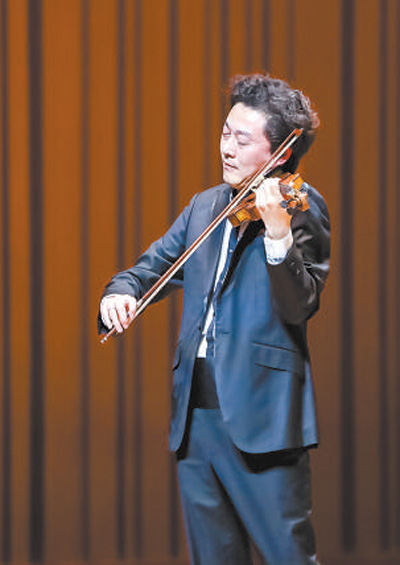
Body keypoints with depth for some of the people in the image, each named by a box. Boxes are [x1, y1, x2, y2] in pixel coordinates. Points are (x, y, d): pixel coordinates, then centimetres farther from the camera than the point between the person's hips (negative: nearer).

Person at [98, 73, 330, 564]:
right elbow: (157, 265, 22)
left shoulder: (302, 208, -4)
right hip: (195, 413, 7)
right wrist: (120, 292, -1)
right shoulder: (205, 207, 16)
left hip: (259, 415, -6)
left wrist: (277, 233, -31)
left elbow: (300, 306, -16)